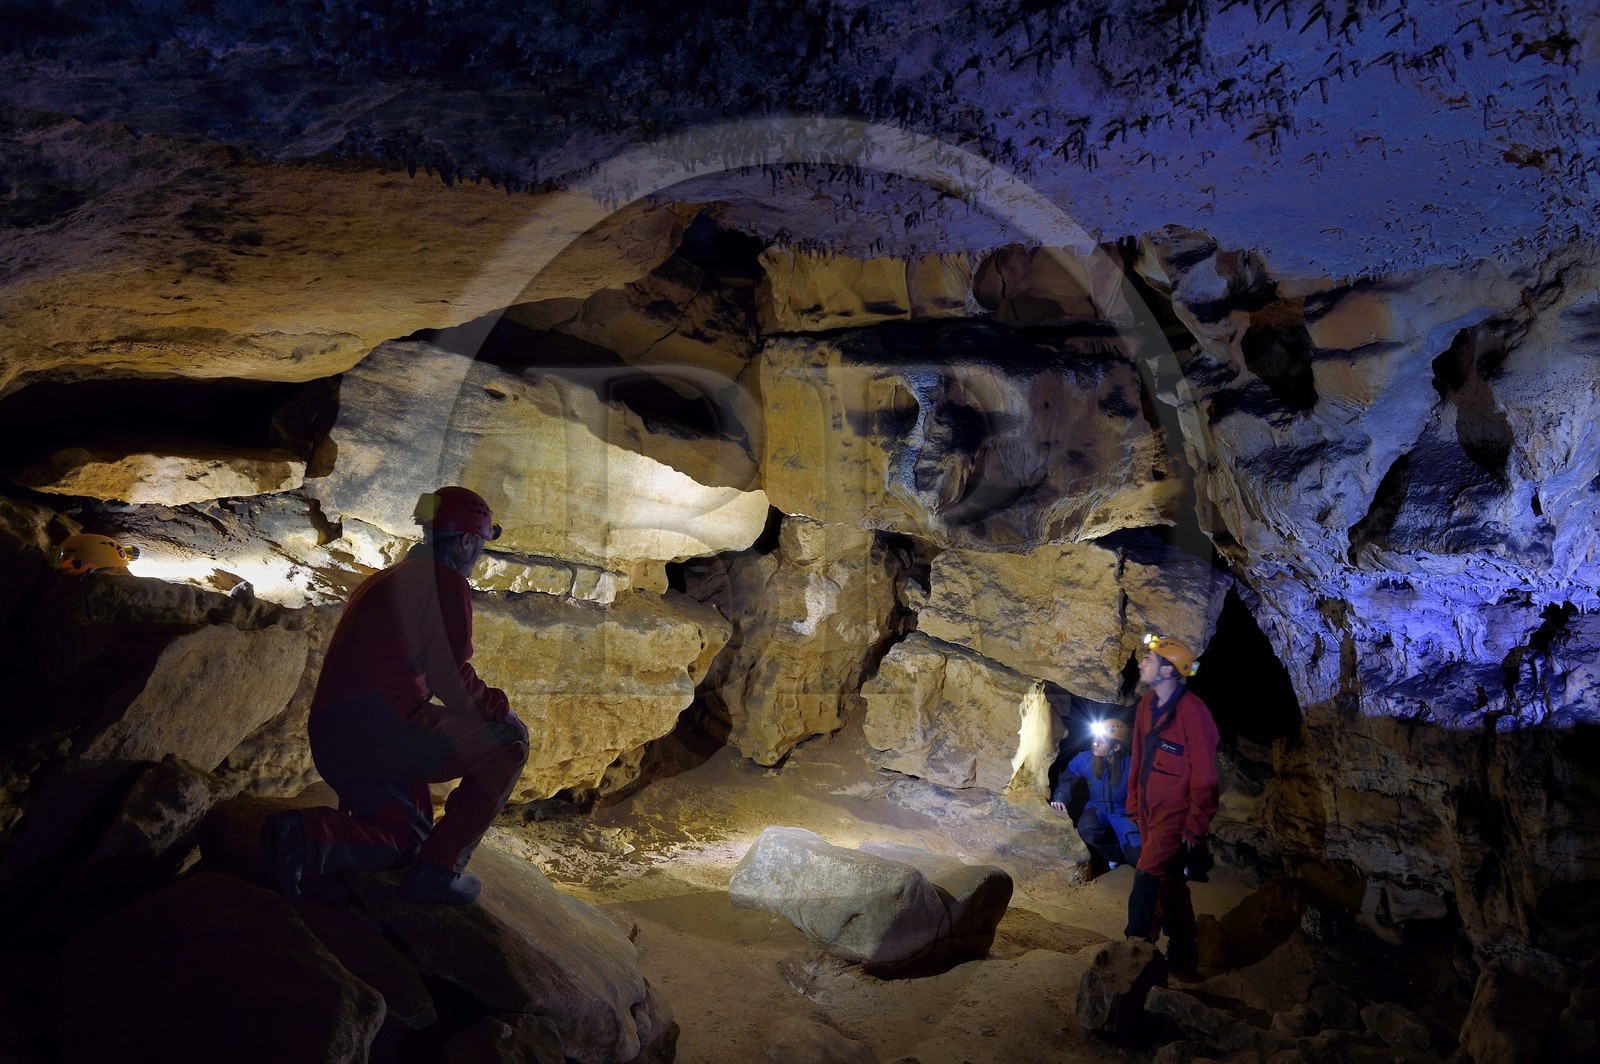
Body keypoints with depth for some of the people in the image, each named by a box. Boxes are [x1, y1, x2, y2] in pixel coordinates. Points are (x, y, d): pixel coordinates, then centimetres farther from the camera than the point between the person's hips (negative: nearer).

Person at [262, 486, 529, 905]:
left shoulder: (385, 579, 26)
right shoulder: (447, 582, -4)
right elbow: (450, 676, -9)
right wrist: (492, 706, 8)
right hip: (385, 728, -10)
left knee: (406, 839, 25)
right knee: (509, 739, 2)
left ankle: (303, 836, 1)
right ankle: (438, 870, -1)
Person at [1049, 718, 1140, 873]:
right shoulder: (1085, 759, -15)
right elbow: (1066, 778, 3)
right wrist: (1059, 799, -12)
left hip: (1122, 812, -2)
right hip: (1097, 808, 2)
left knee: (1136, 856, -23)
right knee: (1087, 830, -34)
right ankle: (1112, 857, -2)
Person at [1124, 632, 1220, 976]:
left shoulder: (1192, 711, -19)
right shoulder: (1146, 705, 7)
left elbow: (1203, 774, -18)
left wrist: (1196, 827, -17)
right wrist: (1133, 802, 14)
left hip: (1176, 814, -8)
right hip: (1151, 811, 8)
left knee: (1148, 877, -17)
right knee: (1170, 882, 17)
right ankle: (1183, 957, 30)